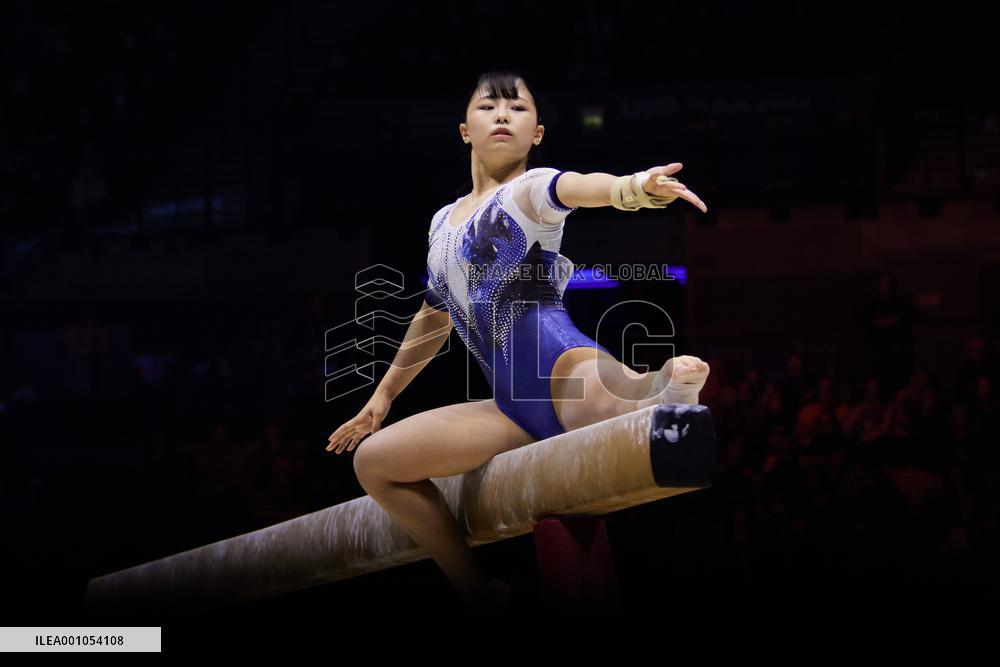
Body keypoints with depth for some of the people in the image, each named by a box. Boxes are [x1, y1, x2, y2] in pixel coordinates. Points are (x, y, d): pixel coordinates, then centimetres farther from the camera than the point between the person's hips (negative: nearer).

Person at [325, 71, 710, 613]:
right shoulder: (443, 223, 21)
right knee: (374, 462, 6)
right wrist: (383, 395, 42)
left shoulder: (528, 192, 0)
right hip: (517, 409, 7)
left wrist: (636, 186, -48)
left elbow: (583, 186, -25)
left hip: (560, 364, -7)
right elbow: (433, 319, 36)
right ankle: (479, 593, 8)